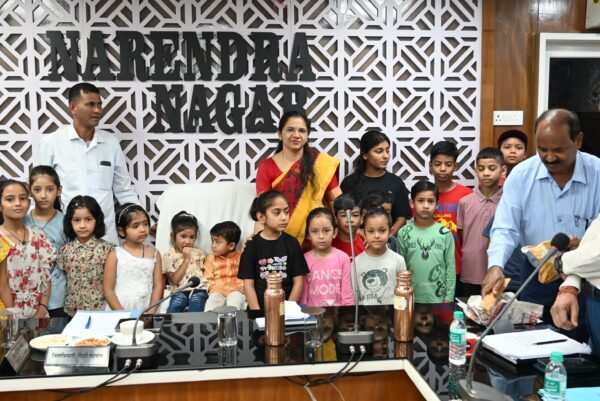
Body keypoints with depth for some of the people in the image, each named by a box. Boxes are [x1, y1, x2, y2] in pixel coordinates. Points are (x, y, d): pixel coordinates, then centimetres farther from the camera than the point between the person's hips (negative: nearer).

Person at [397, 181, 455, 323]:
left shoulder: (445, 233, -2)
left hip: (439, 298, 0)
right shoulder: (404, 233, -2)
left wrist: (449, 298, -1)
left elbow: (450, 268, 1)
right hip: (412, 298, 0)